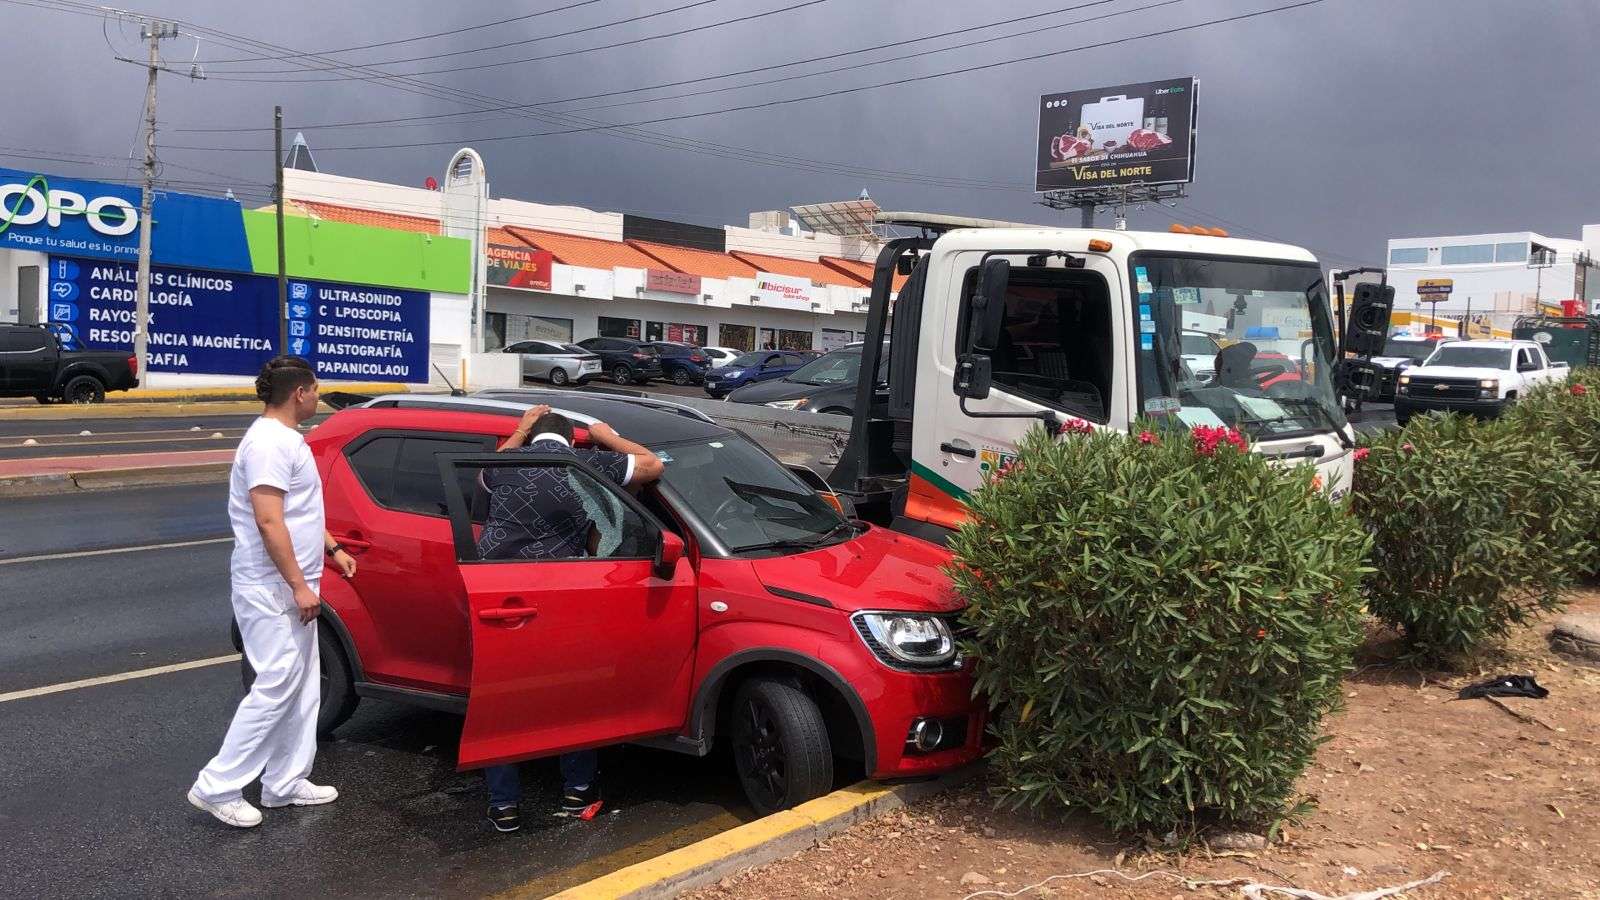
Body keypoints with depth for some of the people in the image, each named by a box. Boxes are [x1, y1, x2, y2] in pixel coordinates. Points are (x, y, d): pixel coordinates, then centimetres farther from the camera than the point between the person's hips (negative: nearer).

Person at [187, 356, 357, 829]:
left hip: (289, 587, 11)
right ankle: (217, 787, 3)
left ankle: (285, 782, 21)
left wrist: (332, 548, 23)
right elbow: (269, 522, -25)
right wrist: (299, 585, -24)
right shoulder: (269, 443, -19)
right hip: (272, 590, -11)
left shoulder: (285, 438, 14)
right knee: (276, 688, -7)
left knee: (301, 688, 13)